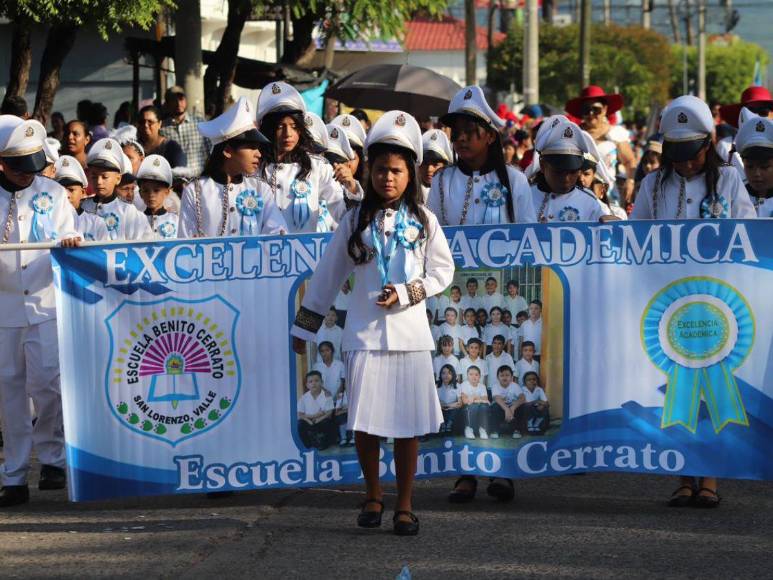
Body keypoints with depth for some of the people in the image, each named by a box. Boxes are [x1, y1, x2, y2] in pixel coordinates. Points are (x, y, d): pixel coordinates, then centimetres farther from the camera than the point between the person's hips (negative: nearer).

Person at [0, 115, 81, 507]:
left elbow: (66, 238, 7)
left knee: (47, 382, -11)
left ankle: (52, 458, 9)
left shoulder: (52, 194, 6)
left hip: (46, 302, 0)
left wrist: (70, 241, -16)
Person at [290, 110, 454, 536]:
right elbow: (328, 275, 11)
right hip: (365, 333, 0)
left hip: (410, 332, 0)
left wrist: (407, 292, -9)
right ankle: (372, 497, 17)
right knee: (364, 421, -2)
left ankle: (404, 505, 9)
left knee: (409, 423, -1)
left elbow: (443, 270, 7)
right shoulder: (356, 221, 7)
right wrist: (304, 326, 12)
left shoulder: (422, 221, 6)